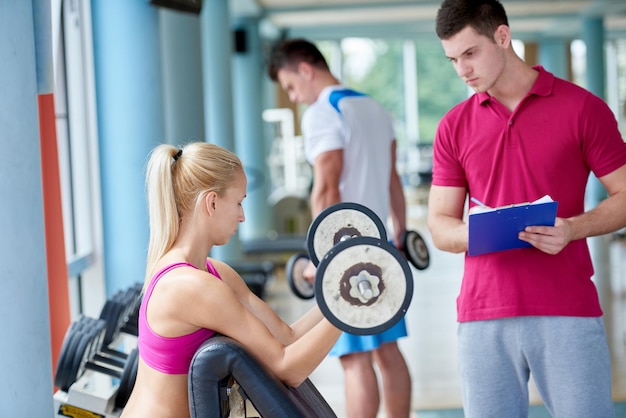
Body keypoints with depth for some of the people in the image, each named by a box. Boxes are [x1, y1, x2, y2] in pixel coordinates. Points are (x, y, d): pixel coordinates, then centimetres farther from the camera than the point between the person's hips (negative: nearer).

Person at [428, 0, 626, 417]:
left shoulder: (582, 107, 1)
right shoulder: (455, 126, 10)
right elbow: (439, 224, 11)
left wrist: (572, 228, -16)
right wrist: (469, 233, -12)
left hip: (568, 311, -2)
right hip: (483, 315, 3)